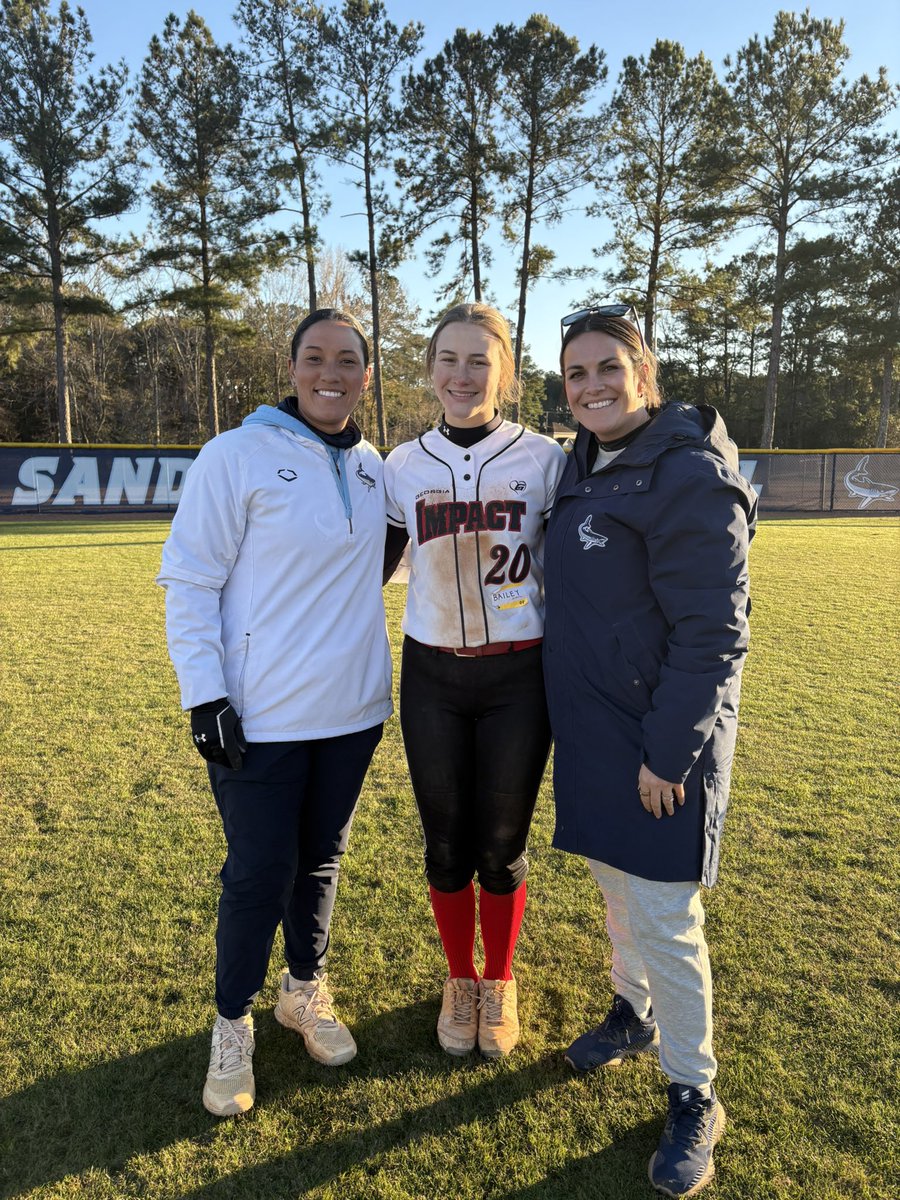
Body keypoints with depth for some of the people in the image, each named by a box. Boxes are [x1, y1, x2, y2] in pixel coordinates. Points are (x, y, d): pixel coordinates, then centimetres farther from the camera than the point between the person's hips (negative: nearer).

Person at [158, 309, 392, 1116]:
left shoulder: (373, 467, 6)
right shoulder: (238, 456, -10)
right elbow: (189, 581, -9)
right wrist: (204, 693, -14)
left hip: (353, 710, 5)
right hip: (260, 716, -5)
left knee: (322, 861, 17)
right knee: (260, 875, 4)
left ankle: (307, 989, 40)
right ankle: (233, 1024, 29)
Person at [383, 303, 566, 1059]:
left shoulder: (544, 460, -3)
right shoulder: (403, 468, 3)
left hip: (517, 678, -1)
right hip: (431, 678, 2)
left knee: (501, 848, 8)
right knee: (446, 846, 11)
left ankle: (500, 984, 35)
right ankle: (460, 982, 36)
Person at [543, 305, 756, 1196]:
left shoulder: (689, 476, -18)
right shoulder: (583, 466, 9)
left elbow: (712, 634, -20)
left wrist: (669, 752, -19)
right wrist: (574, 720, 16)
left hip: (661, 738, -8)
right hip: (591, 729, 8)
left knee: (664, 916, 1)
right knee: (614, 881, 22)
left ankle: (693, 1097, 23)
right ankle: (633, 1014, 45)